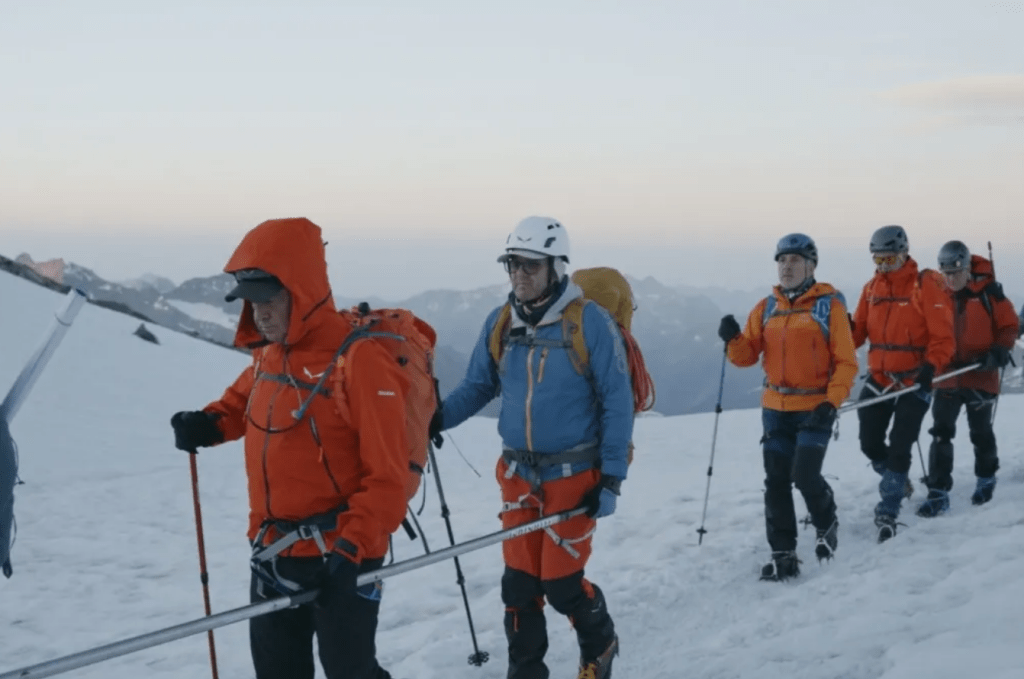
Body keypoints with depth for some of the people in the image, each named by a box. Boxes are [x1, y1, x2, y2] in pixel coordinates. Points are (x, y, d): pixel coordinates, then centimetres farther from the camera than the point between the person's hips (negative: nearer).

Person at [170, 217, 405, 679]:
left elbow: (386, 474, -20)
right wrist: (210, 424, 6)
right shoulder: (268, 354, 5)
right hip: (272, 552, 8)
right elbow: (245, 399, 27)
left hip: (340, 557, -8)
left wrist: (354, 546, -26)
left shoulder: (359, 359, -20)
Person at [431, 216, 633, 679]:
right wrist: (435, 419, -10)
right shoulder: (499, 324, 2)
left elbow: (617, 403, -9)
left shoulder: (590, 322, -13)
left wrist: (612, 478, -11)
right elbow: (477, 386, 9)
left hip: (574, 475, -4)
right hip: (518, 473, 4)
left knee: (561, 582, -1)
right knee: (519, 582, 7)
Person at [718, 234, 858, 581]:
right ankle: (783, 552, 14)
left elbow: (846, 362, -7)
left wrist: (831, 402, -18)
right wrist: (734, 339, -15)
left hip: (815, 407, -5)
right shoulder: (767, 307, 8)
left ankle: (827, 524, 17)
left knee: (805, 475, -13)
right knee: (776, 482, 4)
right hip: (776, 409, 5)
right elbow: (748, 355, 6)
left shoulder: (829, 305, -5)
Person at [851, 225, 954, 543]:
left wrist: (930, 367, -26)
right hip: (878, 378, 6)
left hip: (914, 381, -6)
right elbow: (859, 330, 7)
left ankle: (888, 511, 4)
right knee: (870, 444, 10)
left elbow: (942, 335, -13)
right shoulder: (871, 288, 7)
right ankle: (898, 481, 37)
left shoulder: (927, 285, -10)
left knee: (899, 447, -6)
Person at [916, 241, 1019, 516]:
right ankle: (938, 493, -2)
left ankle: (986, 479, 37)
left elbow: (1008, 326, -2)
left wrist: (999, 353, -17)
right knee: (941, 433, -4)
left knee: (980, 431, 13)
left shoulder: (989, 293, -8)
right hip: (948, 377, 2)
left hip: (980, 377, -2)